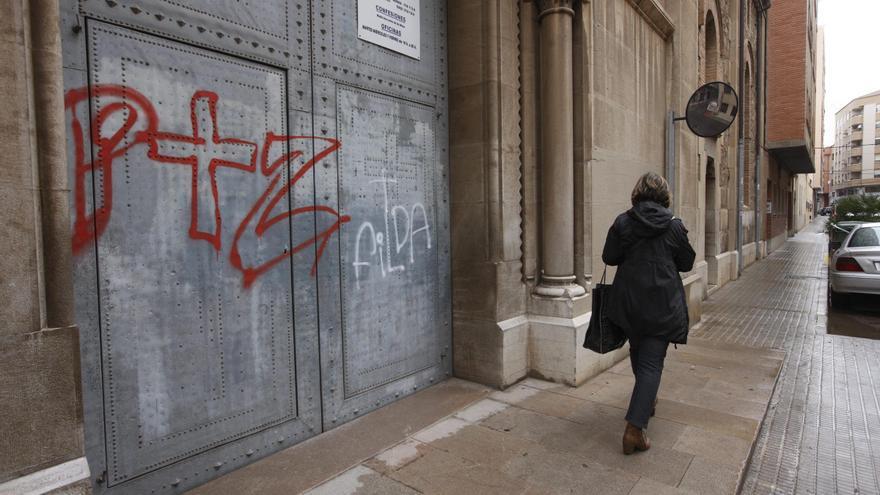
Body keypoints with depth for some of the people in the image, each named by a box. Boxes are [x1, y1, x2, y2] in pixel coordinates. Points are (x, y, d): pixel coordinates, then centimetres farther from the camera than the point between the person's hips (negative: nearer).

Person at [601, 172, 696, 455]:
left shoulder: (623, 223, -6)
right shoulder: (674, 226, -5)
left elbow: (609, 257, -2)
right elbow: (686, 263, 3)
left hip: (629, 301, 2)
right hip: (663, 304, -1)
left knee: (638, 352, 23)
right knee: (652, 362, 1)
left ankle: (647, 401, 44)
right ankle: (635, 428, -6)